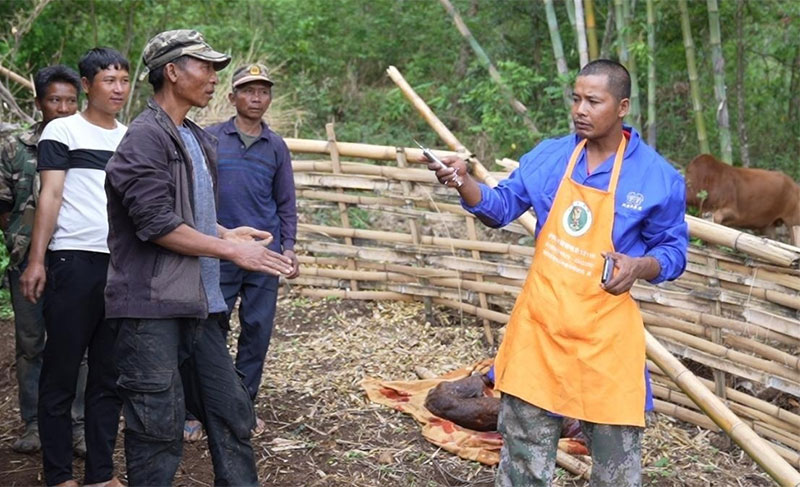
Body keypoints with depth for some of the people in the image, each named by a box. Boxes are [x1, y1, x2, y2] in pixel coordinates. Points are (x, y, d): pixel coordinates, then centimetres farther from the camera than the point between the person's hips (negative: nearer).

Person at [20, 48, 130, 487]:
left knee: (109, 376, 8)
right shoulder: (63, 131, 1)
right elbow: (50, 196, -4)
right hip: (75, 262, -5)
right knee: (61, 372, 2)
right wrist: (36, 260, -11)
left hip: (124, 264, 5)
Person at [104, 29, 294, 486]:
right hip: (154, 308, -8)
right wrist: (230, 249, -13)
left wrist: (227, 233, 9)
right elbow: (156, 224, -18)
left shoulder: (198, 140, 16)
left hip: (199, 303, 9)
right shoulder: (146, 137, -11)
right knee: (159, 428, -2)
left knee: (232, 411, 11)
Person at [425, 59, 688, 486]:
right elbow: (501, 207, 7)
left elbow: (673, 250, -1)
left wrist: (640, 267, -22)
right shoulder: (548, 156, 1)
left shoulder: (658, 177, -8)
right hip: (539, 323, 3)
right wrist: (463, 183, -13)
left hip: (604, 333, -3)